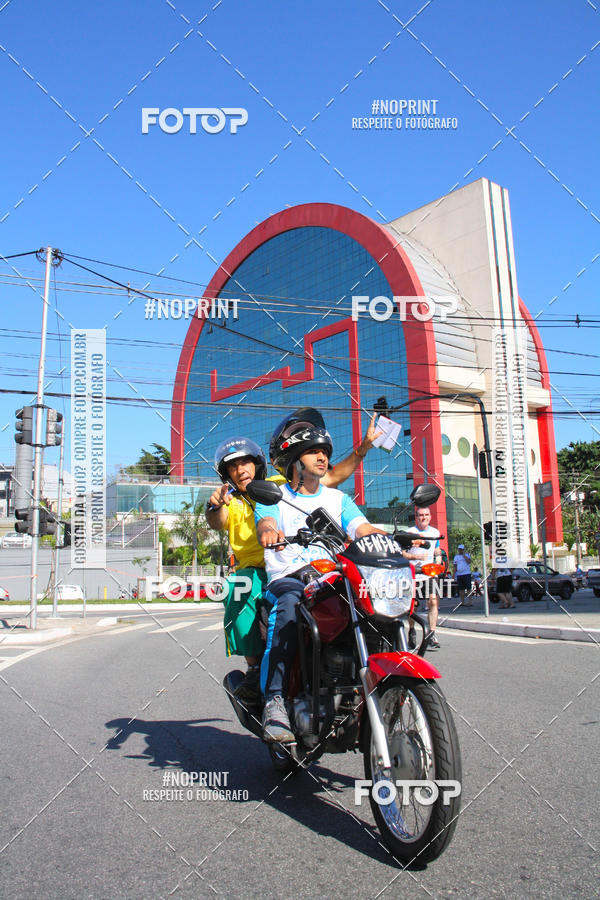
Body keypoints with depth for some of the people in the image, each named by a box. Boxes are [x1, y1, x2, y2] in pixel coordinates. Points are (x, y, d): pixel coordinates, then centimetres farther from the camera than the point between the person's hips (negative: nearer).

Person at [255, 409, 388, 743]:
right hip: (288, 579, -3)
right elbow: (265, 523, -9)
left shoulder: (338, 498, 24)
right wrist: (269, 532, -36)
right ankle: (275, 700, -38)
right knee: (288, 607, -38)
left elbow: (364, 530, 9)